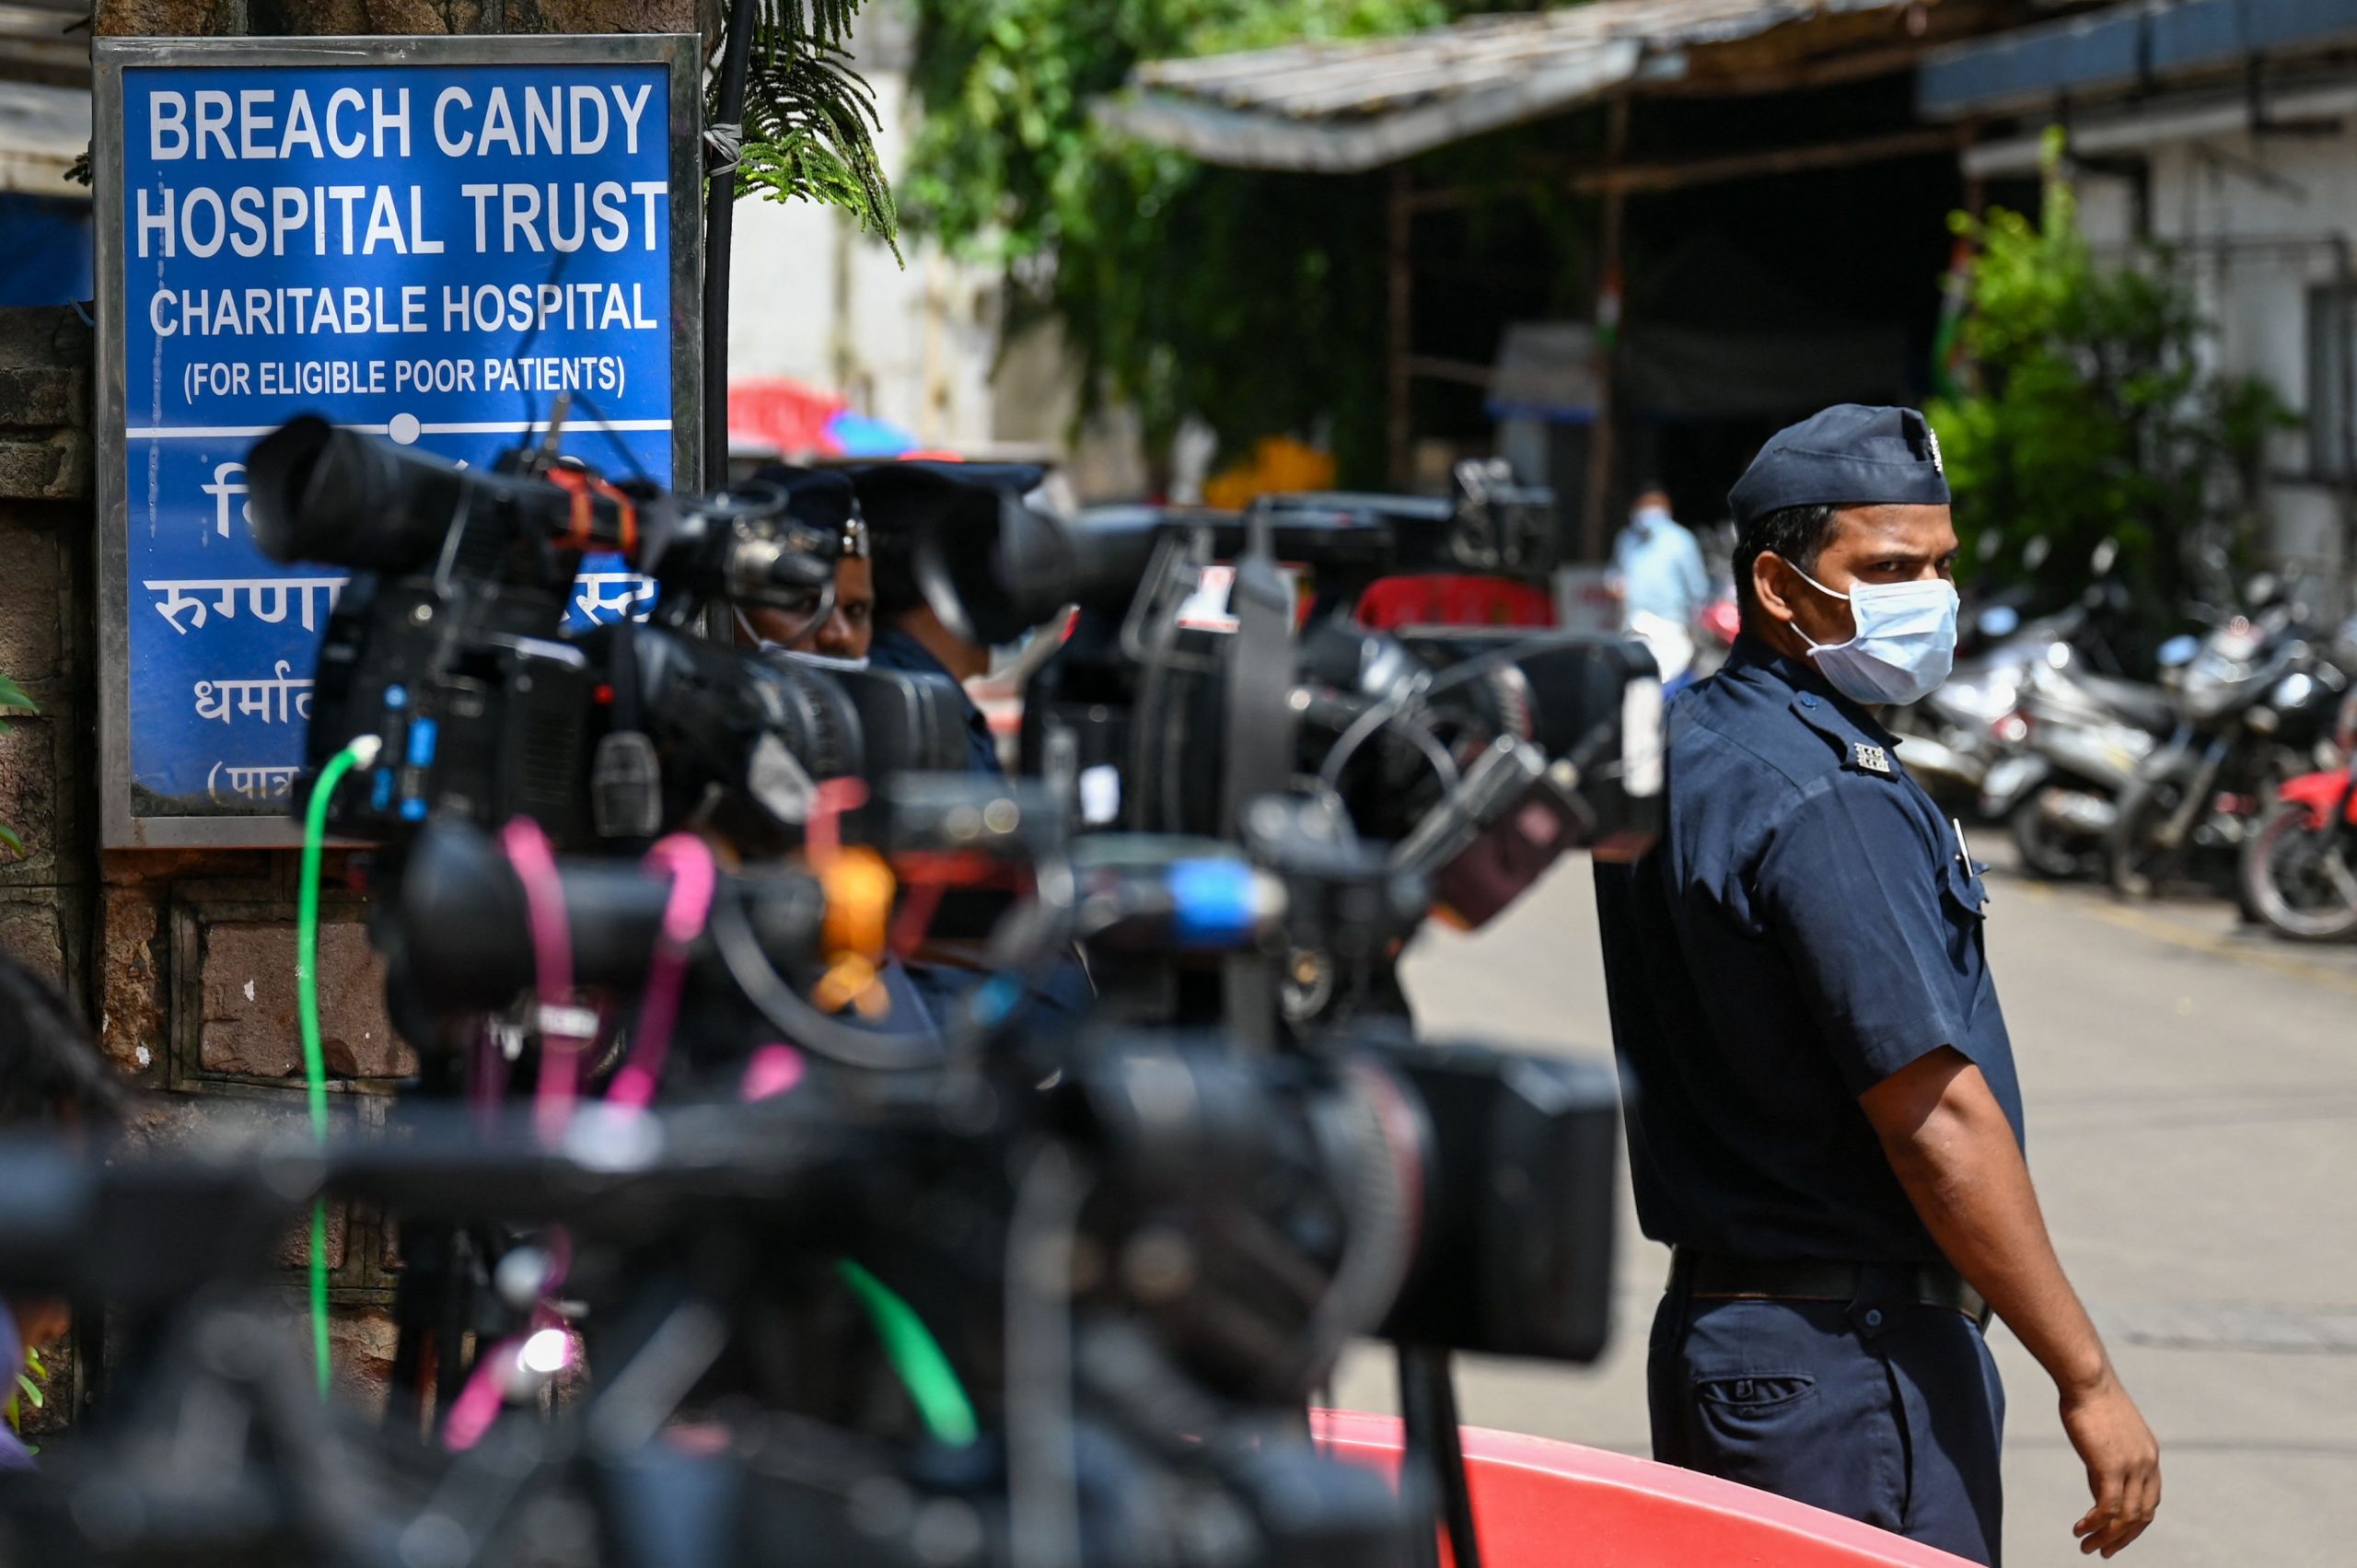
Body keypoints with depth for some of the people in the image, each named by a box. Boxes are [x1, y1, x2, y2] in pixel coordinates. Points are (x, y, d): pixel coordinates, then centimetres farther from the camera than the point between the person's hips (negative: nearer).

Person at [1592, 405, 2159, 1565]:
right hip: (1849, 1358, -10)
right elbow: (1935, 1118, -22)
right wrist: (2088, 1380, -18)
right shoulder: (1827, 803, -18)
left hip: (1707, 1323, 10)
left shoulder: (1685, 750, 12)